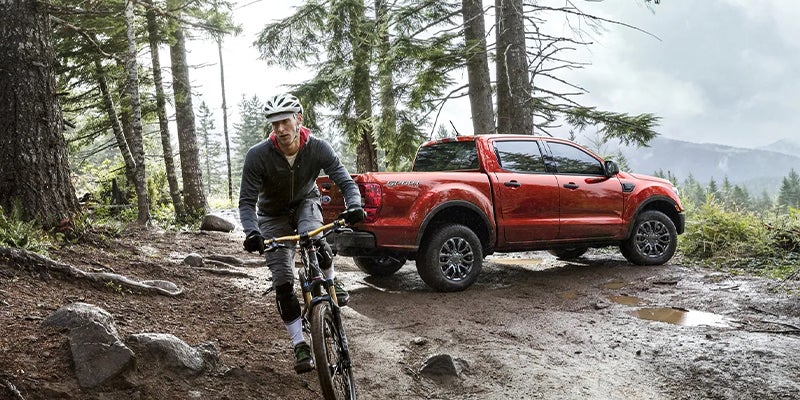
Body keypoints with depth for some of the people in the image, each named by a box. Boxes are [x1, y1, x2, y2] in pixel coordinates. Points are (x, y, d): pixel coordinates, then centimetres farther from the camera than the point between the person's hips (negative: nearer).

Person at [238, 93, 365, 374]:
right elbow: (247, 201, -24)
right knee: (283, 283, -8)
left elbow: (346, 181, -22)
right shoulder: (258, 156, -26)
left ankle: (331, 282, -5)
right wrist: (252, 231, -42)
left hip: (305, 204, 0)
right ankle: (300, 346, 3)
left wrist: (354, 205, -44)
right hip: (273, 215, 0)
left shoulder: (318, 148, -22)